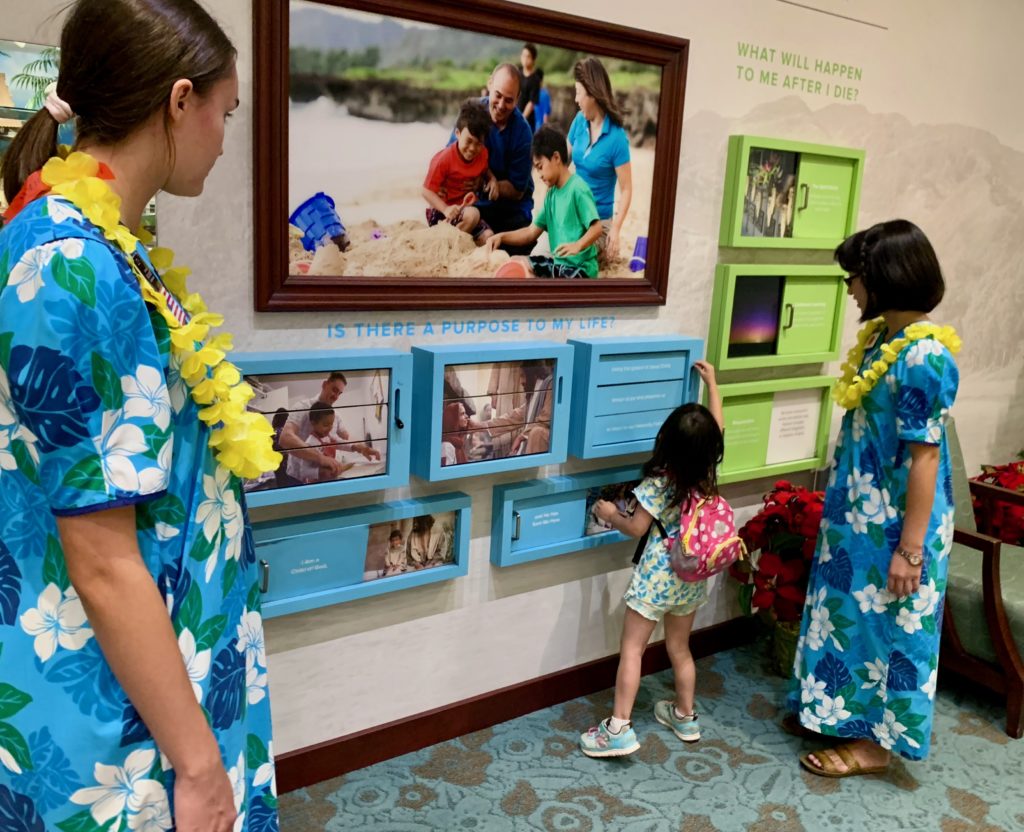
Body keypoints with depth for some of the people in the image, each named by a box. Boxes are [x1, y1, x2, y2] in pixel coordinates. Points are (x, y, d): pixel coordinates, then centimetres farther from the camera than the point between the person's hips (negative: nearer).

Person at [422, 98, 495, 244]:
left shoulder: (482, 154, 0)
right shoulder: (444, 158, -18)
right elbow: (427, 192, -18)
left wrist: (492, 180, 0)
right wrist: (446, 209, -33)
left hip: (466, 208, 7)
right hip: (441, 211, -6)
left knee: (487, 236, -13)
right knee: (472, 214, -33)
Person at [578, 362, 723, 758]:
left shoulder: (658, 482, -18)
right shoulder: (707, 472, -3)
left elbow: (636, 528, -11)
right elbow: (716, 427, 12)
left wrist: (610, 514, 7)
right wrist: (711, 382, 20)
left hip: (658, 576, -6)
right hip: (691, 576, 6)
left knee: (631, 648, -1)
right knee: (679, 647, 21)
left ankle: (619, 729, -3)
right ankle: (685, 716, 33)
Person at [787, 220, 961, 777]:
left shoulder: (924, 358, -24)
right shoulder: (881, 337, 4)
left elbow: (925, 458, -22)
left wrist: (910, 548, -19)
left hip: (893, 522, -9)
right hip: (858, 512, 9)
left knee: (883, 622, 7)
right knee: (848, 611, 20)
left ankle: (874, 740, 25)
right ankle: (838, 711, 38)